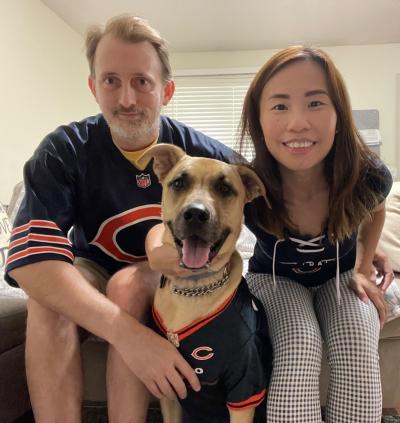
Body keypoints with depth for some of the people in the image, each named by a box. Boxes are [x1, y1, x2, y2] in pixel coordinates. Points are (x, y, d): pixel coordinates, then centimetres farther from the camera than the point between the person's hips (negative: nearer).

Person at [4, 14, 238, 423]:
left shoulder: (204, 155, -18)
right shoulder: (63, 151, -18)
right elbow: (30, 257, -32)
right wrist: (128, 333, -46)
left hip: (173, 277, 0)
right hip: (94, 270, 1)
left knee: (128, 285, -32)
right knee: (47, 298, -29)